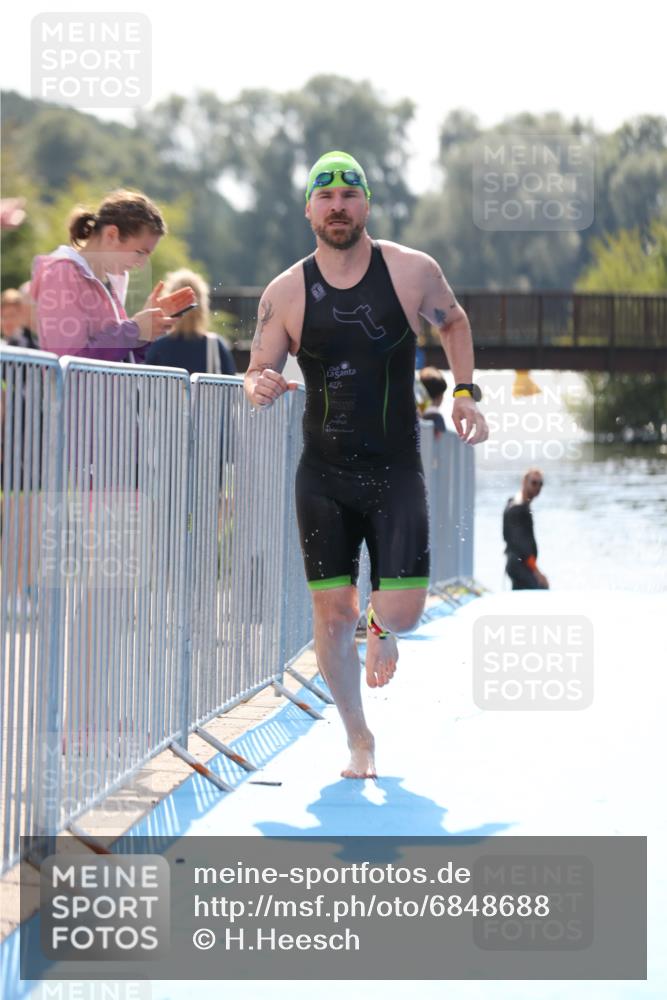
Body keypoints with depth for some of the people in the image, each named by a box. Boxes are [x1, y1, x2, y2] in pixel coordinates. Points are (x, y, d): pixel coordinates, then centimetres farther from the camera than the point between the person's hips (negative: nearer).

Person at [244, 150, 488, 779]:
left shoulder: (412, 271, -3)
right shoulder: (285, 293, -2)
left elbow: (453, 322, 16)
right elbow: (259, 371, 4)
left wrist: (464, 391, 7)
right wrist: (259, 388, -19)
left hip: (395, 469, -1)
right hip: (322, 474, 1)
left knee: (404, 609, -8)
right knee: (332, 613, -1)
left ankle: (380, 625, 32)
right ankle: (358, 740, 17)